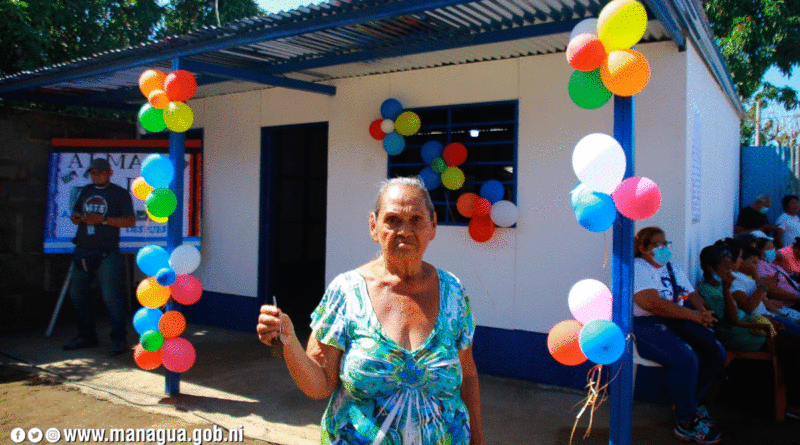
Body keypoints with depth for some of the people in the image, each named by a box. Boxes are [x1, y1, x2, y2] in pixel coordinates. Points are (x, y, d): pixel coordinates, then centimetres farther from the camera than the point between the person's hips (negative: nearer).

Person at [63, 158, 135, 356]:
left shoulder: (120, 193, 0)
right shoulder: (86, 191, 17)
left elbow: (130, 221, -8)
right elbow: (75, 214, 23)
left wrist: (103, 220, -18)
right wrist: (76, 218, -2)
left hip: (106, 255, -7)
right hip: (82, 252, 7)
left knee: (111, 296, -10)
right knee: (77, 294, 11)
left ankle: (119, 339, -4)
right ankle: (86, 335, 25)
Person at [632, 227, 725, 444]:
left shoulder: (674, 270, 25)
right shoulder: (637, 268, -4)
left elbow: (693, 294, 20)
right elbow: (652, 303, -16)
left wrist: (704, 312, -4)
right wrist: (694, 315, -16)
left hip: (680, 323, 8)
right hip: (646, 325, -8)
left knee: (717, 353, -11)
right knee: (686, 359, -29)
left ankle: (692, 402, 9)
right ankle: (686, 422, -12)